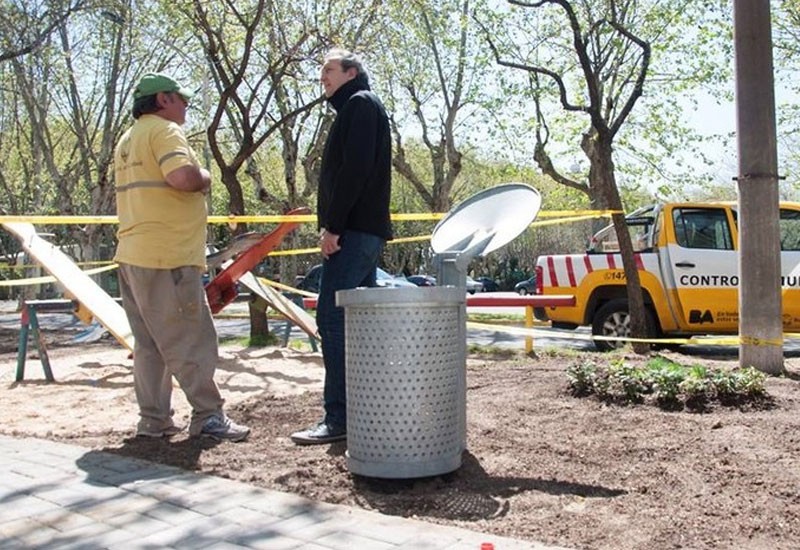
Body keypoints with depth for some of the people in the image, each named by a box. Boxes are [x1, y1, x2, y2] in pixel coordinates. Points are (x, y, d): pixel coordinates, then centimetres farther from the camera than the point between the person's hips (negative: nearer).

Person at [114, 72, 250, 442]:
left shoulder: (128, 139, 23)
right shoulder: (164, 131, -8)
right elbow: (182, 177, -25)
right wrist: (204, 178, -6)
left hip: (133, 255, 10)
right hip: (168, 257, -10)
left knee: (150, 343, 11)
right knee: (191, 340, -5)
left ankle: (154, 420, 15)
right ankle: (208, 416, -1)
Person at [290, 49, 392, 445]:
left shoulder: (360, 104, -3)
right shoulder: (358, 108, 27)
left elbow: (355, 170, -17)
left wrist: (332, 226, -19)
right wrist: (332, 226, 15)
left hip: (355, 231, -10)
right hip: (364, 232, 10)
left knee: (333, 317, -14)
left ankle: (339, 418, -14)